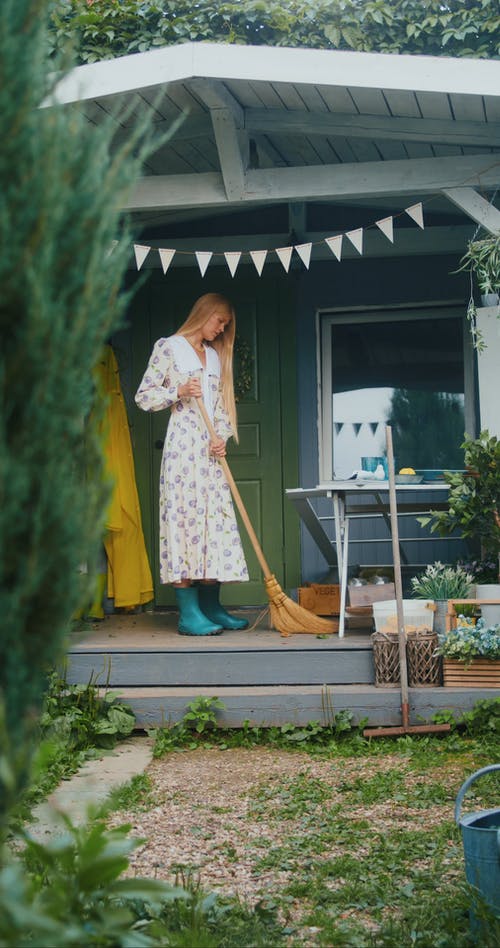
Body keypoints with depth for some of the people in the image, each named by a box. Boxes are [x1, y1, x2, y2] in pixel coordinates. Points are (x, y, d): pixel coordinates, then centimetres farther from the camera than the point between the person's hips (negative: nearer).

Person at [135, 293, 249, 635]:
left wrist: (223, 437, 0)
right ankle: (189, 614, -7)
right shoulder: (168, 347, 1)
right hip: (182, 443, -7)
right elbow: (144, 396, -3)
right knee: (184, 516, -9)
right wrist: (180, 391, -17)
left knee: (216, 517, 5)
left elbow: (222, 404, 17)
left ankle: (212, 609, 11)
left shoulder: (216, 356, 19)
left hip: (211, 450, 7)